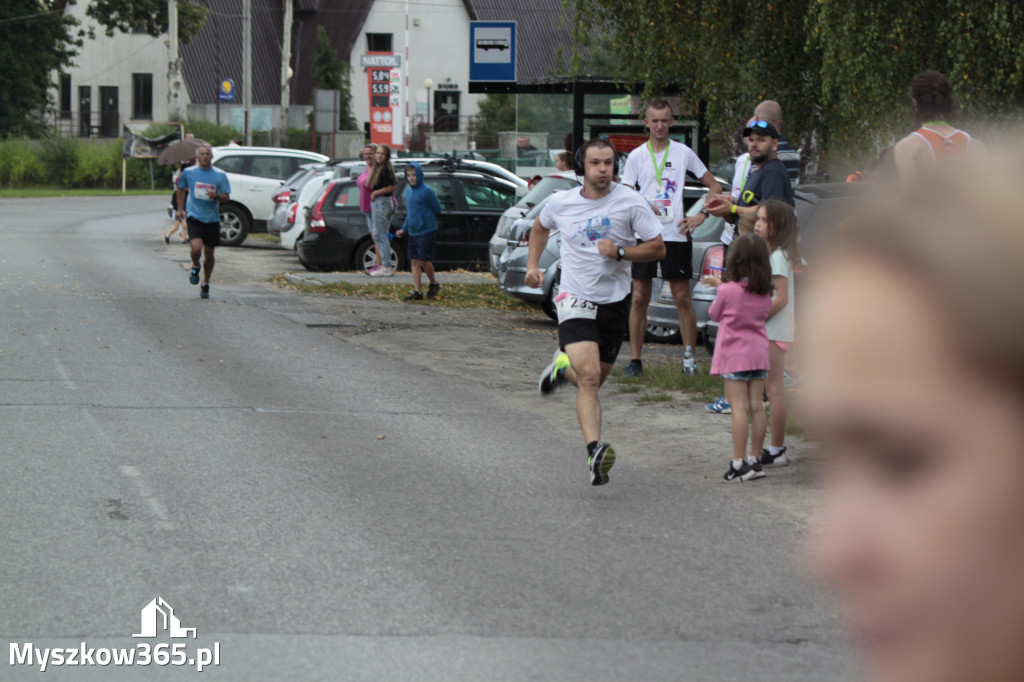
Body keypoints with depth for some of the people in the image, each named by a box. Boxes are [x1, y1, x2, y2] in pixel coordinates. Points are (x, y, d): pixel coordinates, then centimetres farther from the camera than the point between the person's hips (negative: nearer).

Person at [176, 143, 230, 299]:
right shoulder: (188, 173, 1)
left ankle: (205, 284, 27)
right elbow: (181, 189, 19)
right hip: (194, 216, -1)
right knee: (197, 248, -21)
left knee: (209, 254, 8)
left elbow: (226, 197, 2)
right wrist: (180, 208, 13)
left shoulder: (220, 175, 0)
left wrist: (216, 196, -19)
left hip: (212, 218, 1)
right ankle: (195, 267, 13)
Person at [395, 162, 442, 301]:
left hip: (426, 231, -7)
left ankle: (433, 284, 17)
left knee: (424, 260, -6)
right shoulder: (408, 191, 11)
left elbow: (437, 210, -7)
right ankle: (417, 291, 7)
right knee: (415, 261, 5)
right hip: (413, 232, 7)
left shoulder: (427, 191, -11)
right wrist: (404, 229, 19)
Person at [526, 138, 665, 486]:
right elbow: (540, 227, 23)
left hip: (614, 302, 2)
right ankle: (595, 450, -28)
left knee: (593, 379, 14)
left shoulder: (630, 202, -6)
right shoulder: (561, 203, -1)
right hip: (575, 300, -2)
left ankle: (564, 365, 47)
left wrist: (620, 251, -18)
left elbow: (658, 248, -4)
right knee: (589, 376, -21)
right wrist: (532, 265, 12)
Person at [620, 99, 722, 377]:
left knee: (682, 299, -1)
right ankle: (635, 359, 7)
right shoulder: (636, 156, 7)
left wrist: (701, 216, -1)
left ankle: (689, 357, 6)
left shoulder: (683, 153, 5)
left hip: (676, 235, -1)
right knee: (640, 299, 1)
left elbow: (714, 186, 11)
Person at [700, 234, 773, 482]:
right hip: (759, 352, 5)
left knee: (739, 407, -7)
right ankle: (755, 460, 13)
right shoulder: (764, 292, 2)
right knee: (756, 407, 8)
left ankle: (739, 463, -10)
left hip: (734, 354, -5)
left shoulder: (729, 291, -12)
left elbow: (714, 314, 3)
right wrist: (721, 284, 27)